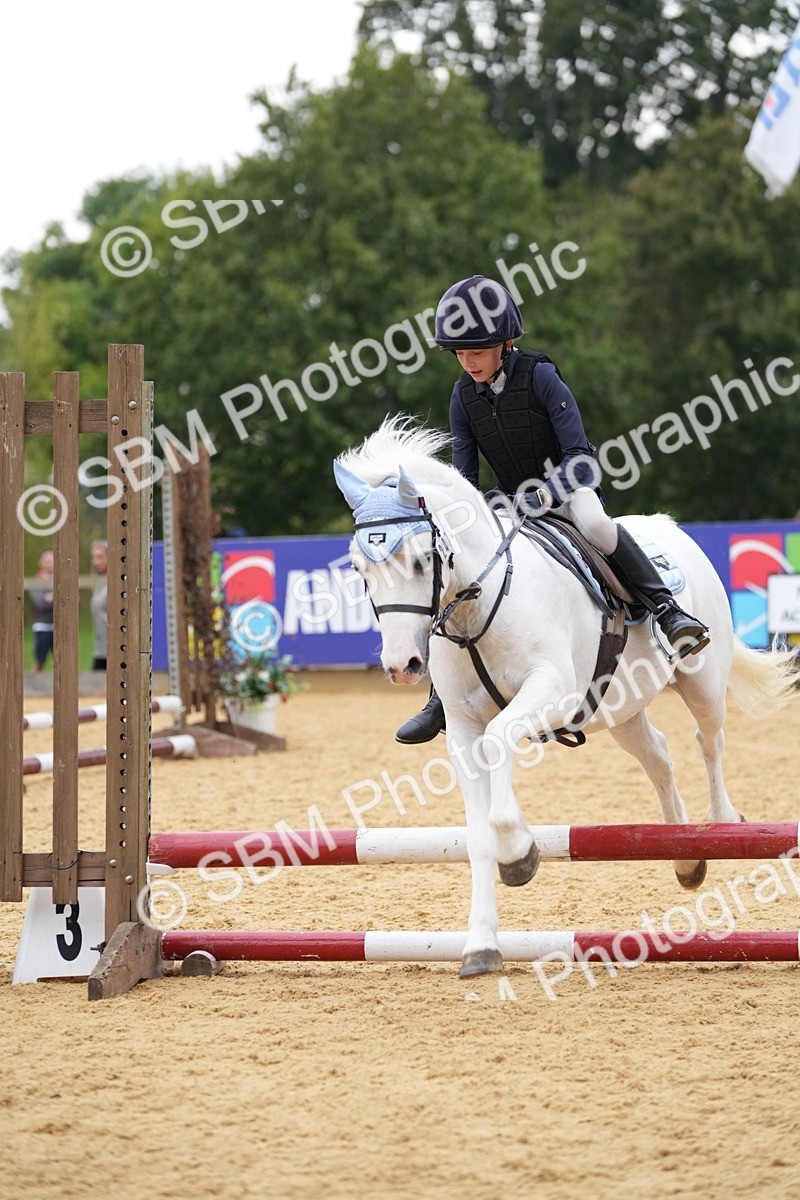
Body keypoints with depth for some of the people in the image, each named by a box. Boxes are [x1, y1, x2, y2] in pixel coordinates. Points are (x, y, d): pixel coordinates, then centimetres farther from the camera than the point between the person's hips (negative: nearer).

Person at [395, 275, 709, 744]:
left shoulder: (541, 376, -20)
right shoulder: (464, 396, -4)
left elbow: (578, 454, -24)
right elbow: (464, 475, -1)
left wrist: (543, 494, -39)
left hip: (569, 486, -6)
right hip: (514, 502, 6)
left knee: (595, 524, -41)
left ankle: (669, 610, -35)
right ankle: (443, 700, 3)